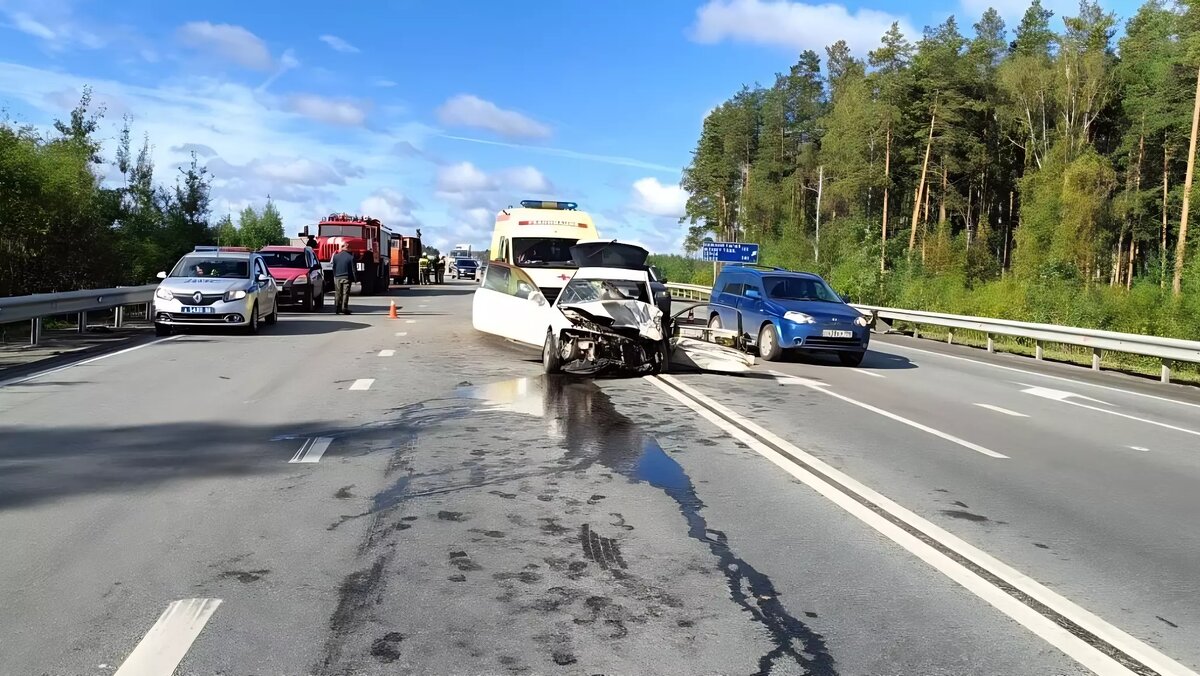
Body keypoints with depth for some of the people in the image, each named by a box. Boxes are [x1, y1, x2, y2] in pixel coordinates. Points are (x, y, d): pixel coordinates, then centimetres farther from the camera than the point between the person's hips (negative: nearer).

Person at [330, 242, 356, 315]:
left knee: (337, 293, 9)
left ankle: (337, 309, 10)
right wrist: (355, 278, 1)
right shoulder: (350, 257, -7)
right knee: (345, 293, -1)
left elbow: (333, 267, 8)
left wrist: (334, 276, 17)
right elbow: (353, 269, -6)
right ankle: (344, 308, -6)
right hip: (347, 277, -3)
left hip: (337, 277, 3)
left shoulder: (336, 256, 2)